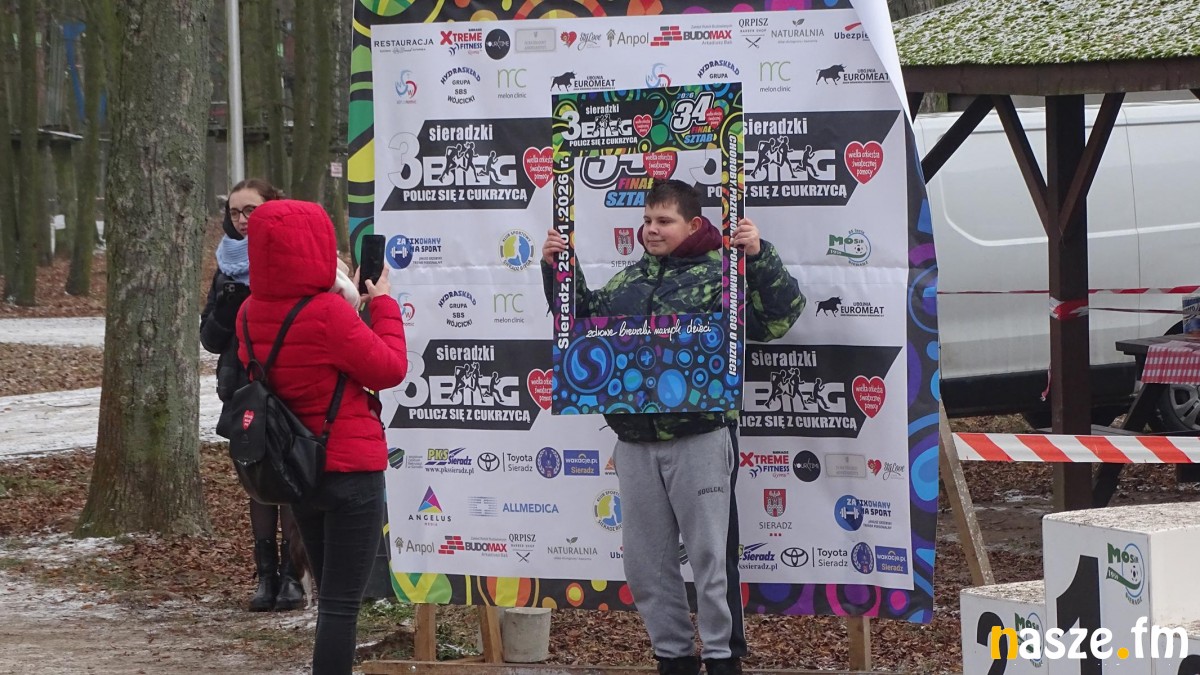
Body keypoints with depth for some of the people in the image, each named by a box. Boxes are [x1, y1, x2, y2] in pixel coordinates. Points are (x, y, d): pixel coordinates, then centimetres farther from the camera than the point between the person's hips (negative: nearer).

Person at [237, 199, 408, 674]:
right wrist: (383, 304, -1)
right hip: (351, 470, -7)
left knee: (332, 597, 20)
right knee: (342, 603, -3)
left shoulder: (250, 314, 0)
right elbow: (390, 369, -13)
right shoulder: (328, 313, -21)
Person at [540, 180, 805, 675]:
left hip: (700, 438, -6)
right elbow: (581, 317, 28)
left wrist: (760, 256, -23)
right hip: (634, 442, 6)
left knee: (711, 556, -2)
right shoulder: (629, 279, 16)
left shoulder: (721, 273, -2)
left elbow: (781, 314, -11)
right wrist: (557, 270, 15)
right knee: (645, 562, 10)